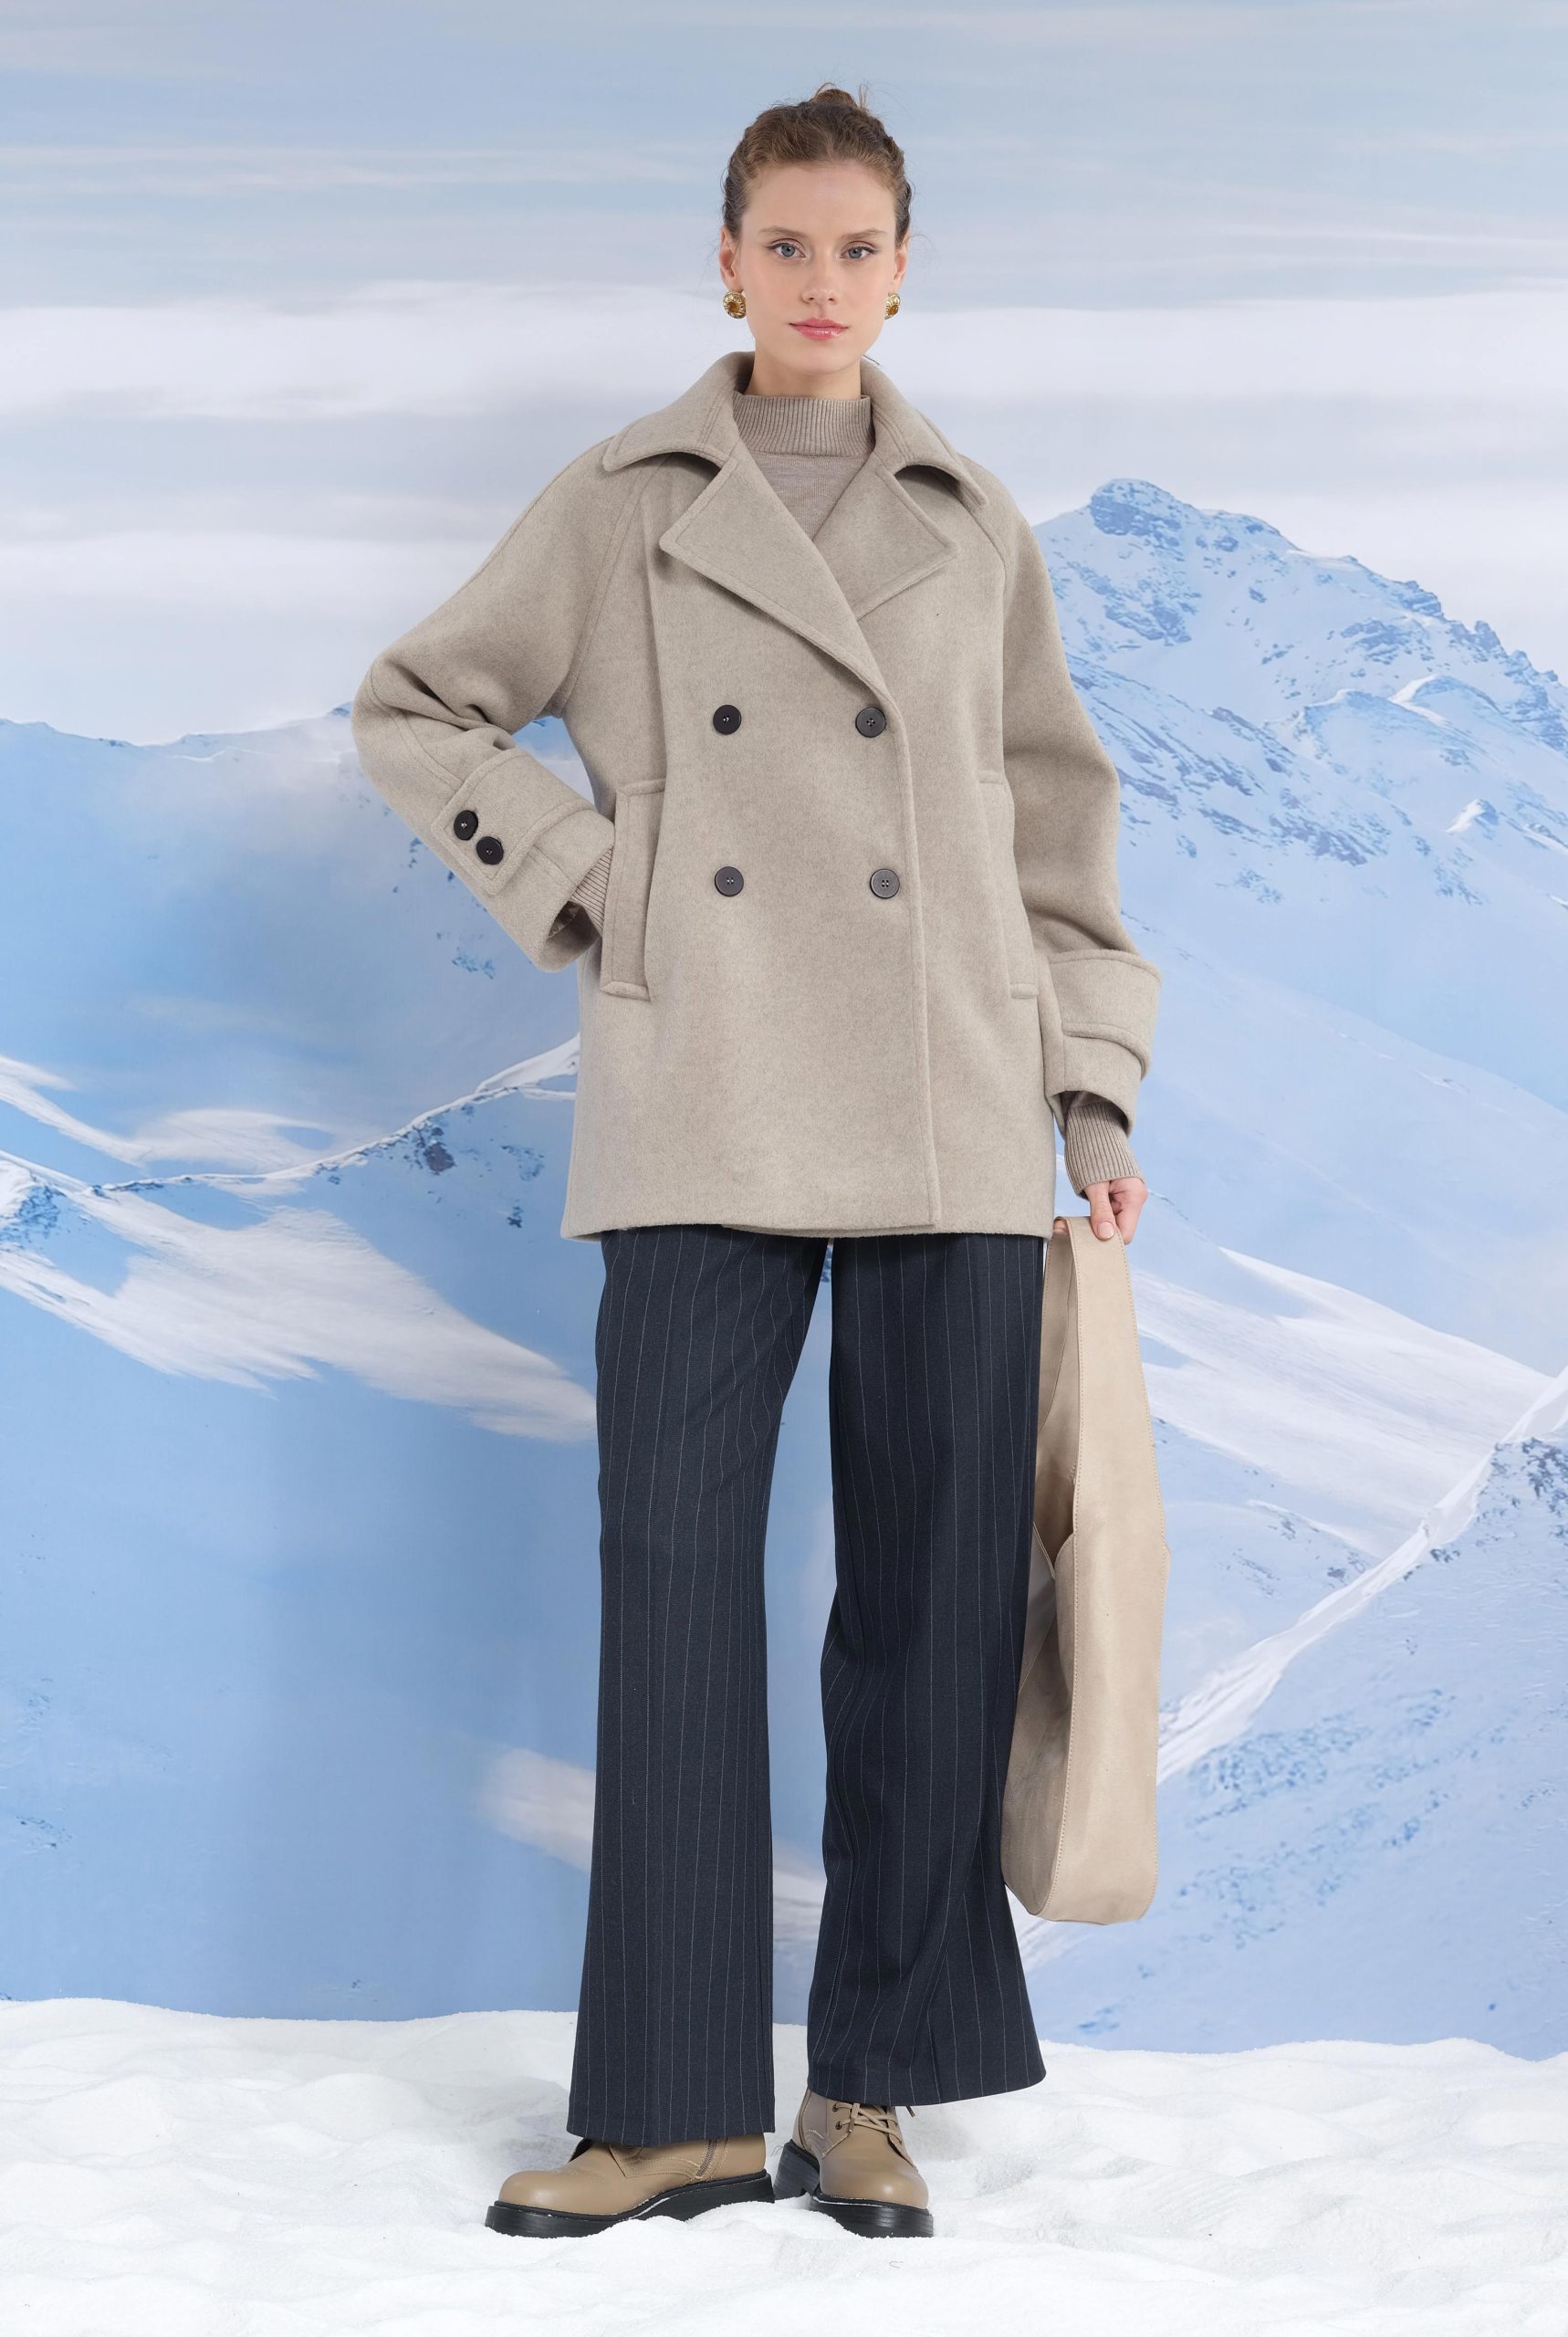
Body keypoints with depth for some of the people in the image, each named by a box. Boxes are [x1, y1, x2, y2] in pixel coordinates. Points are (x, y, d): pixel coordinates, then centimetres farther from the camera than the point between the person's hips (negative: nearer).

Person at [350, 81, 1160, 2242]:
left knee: (933, 1585, 3)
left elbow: (1053, 809, 16)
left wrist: (1094, 1084, 10)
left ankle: (870, 2093, 14)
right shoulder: (623, 504, 7)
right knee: (674, 1566, -4)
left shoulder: (975, 526, 12)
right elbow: (415, 713, 11)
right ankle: (678, 2104, 4)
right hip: (704, 1118, -1)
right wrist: (584, 884, -1)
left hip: (948, 1120, 2)